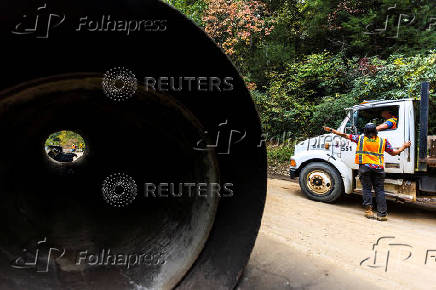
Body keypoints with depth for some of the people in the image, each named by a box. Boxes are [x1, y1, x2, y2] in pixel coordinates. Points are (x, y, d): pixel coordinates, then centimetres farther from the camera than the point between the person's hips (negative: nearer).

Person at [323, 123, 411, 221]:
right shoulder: (383, 141, 10)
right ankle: (382, 214, 5)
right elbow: (394, 153, 19)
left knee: (367, 189, 6)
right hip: (378, 168, 1)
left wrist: (331, 130, 19)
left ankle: (368, 210, -2)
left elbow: (344, 135, 10)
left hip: (365, 167, -1)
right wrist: (404, 146, 37)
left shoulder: (360, 138, 7)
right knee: (380, 190, 5)